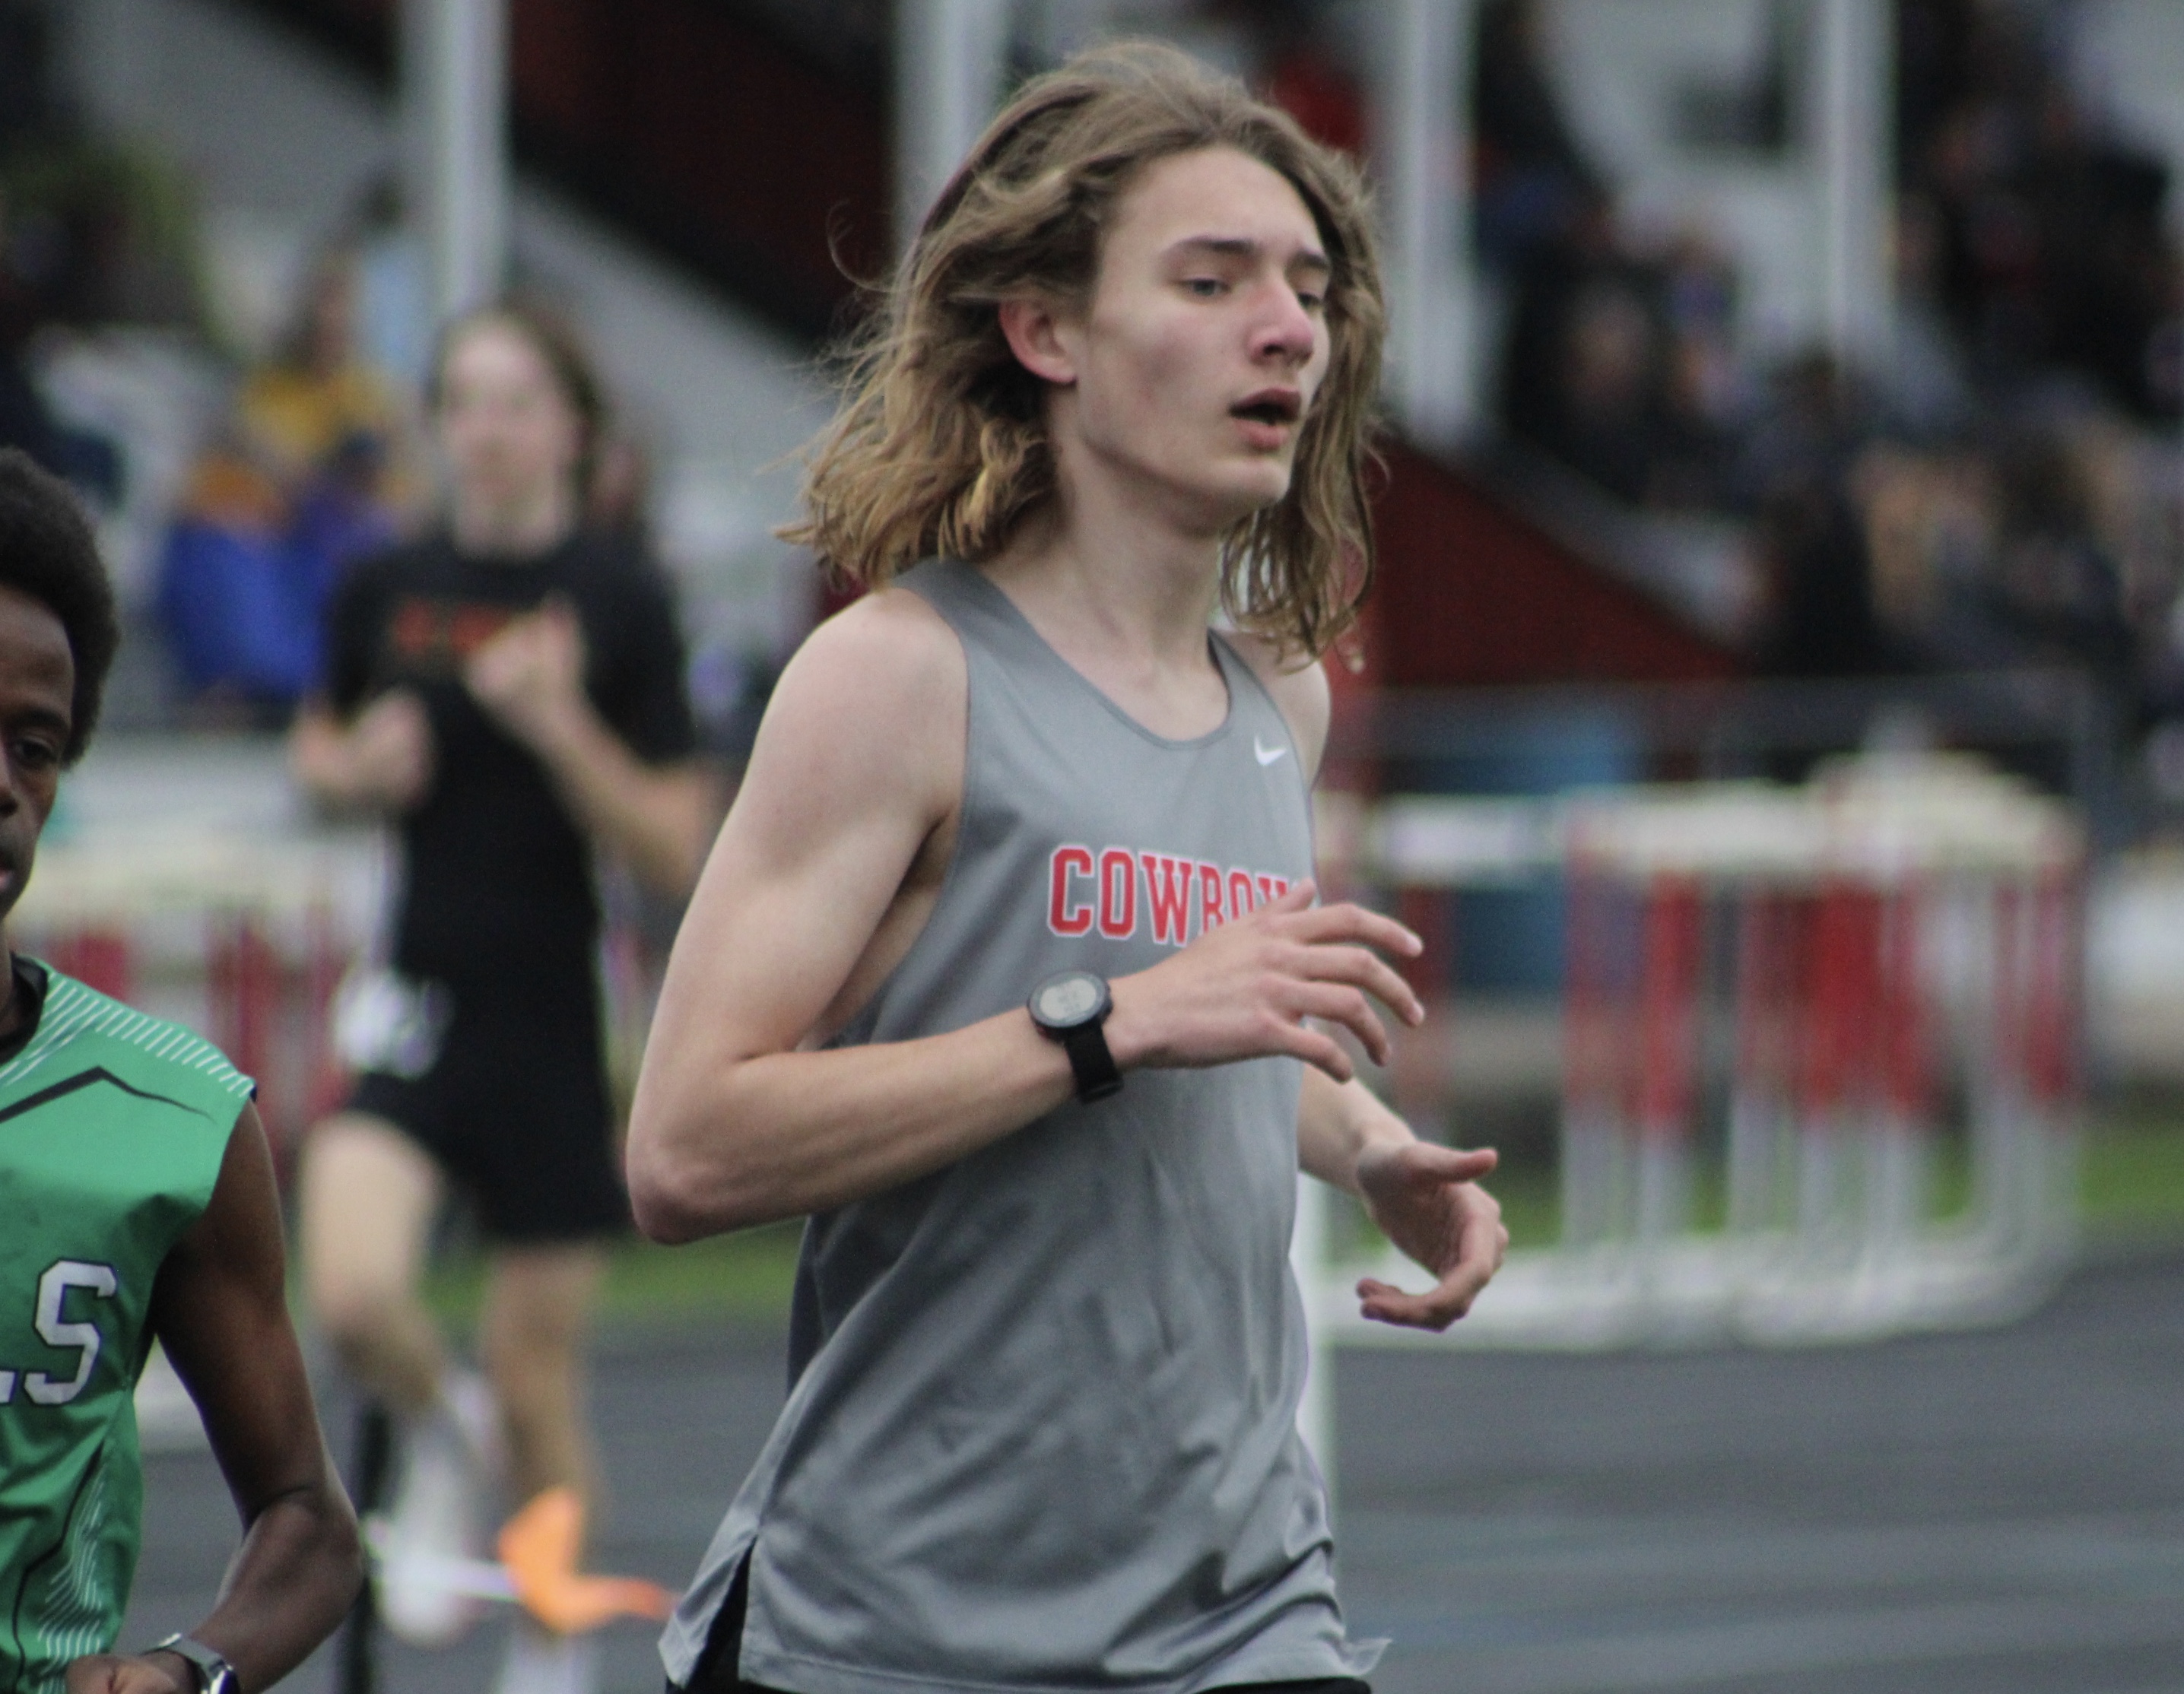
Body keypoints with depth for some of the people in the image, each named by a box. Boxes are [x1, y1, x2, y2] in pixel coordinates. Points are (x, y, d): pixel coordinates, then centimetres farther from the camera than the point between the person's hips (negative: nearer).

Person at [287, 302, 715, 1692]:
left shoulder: (621, 600, -6)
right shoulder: (387, 590, 3)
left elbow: (679, 852, -8)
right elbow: (317, 746, 21)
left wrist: (559, 723, -21)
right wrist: (355, 767, -2)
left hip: (557, 1018, -2)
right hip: (417, 1004, 2)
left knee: (539, 1382, 4)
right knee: (354, 1292, -22)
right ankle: (442, 1441, 13)